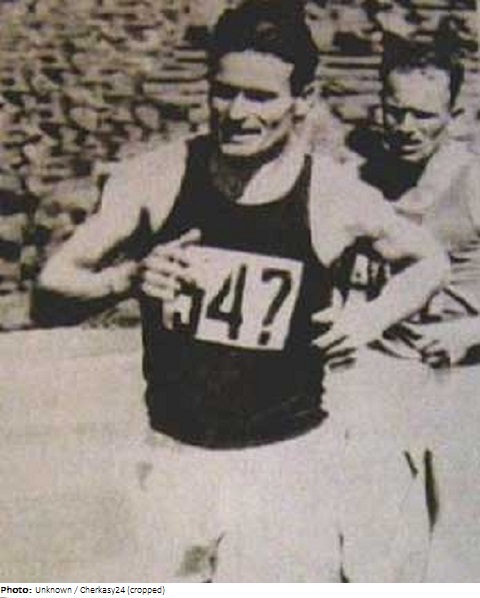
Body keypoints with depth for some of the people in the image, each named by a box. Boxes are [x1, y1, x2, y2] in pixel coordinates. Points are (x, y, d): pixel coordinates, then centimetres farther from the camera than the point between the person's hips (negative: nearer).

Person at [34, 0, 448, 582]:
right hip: (174, 457, 2)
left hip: (285, 463, -2)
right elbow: (53, 279, 0)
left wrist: (374, 316, -7)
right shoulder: (155, 179, -6)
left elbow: (431, 262, 11)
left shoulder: (335, 199, -8)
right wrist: (129, 277, -19)